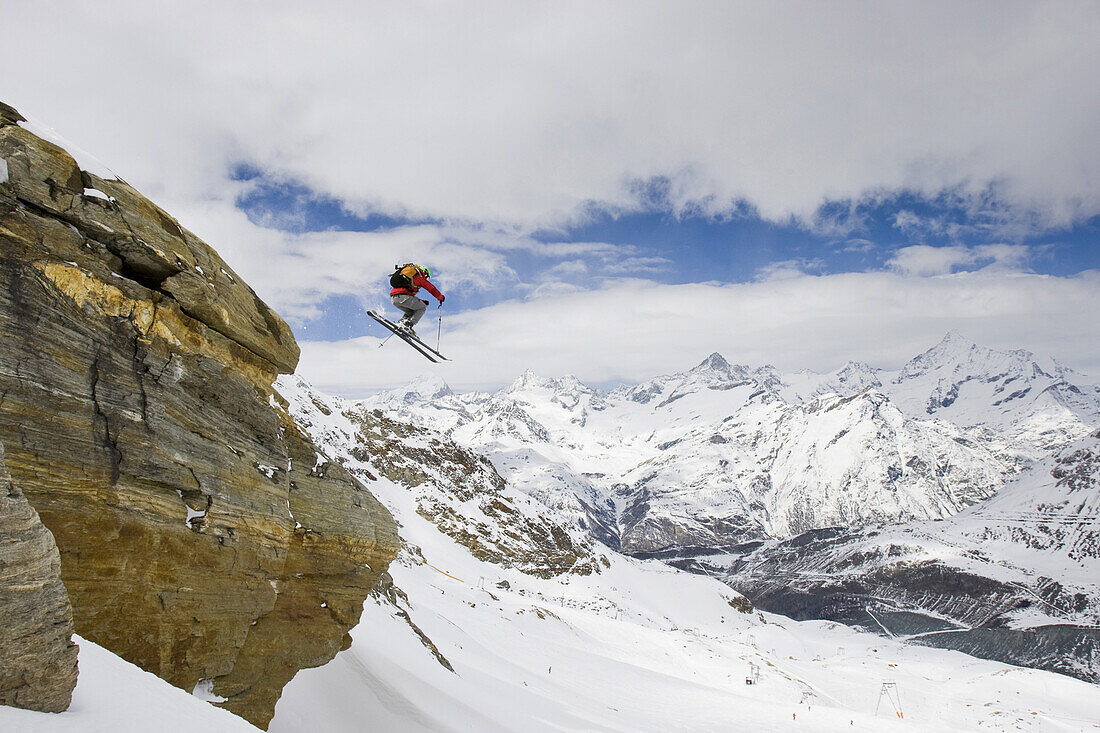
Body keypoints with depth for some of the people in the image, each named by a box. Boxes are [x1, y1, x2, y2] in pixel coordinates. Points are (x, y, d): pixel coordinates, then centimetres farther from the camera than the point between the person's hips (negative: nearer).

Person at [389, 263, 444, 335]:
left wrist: (421, 301, 38)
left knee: (411, 312, 27)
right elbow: (431, 288, 16)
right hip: (402, 297, -8)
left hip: (393, 298, 8)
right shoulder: (420, 275, 12)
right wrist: (441, 297, 31)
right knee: (422, 308, 11)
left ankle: (400, 323, 3)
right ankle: (408, 324, -8)